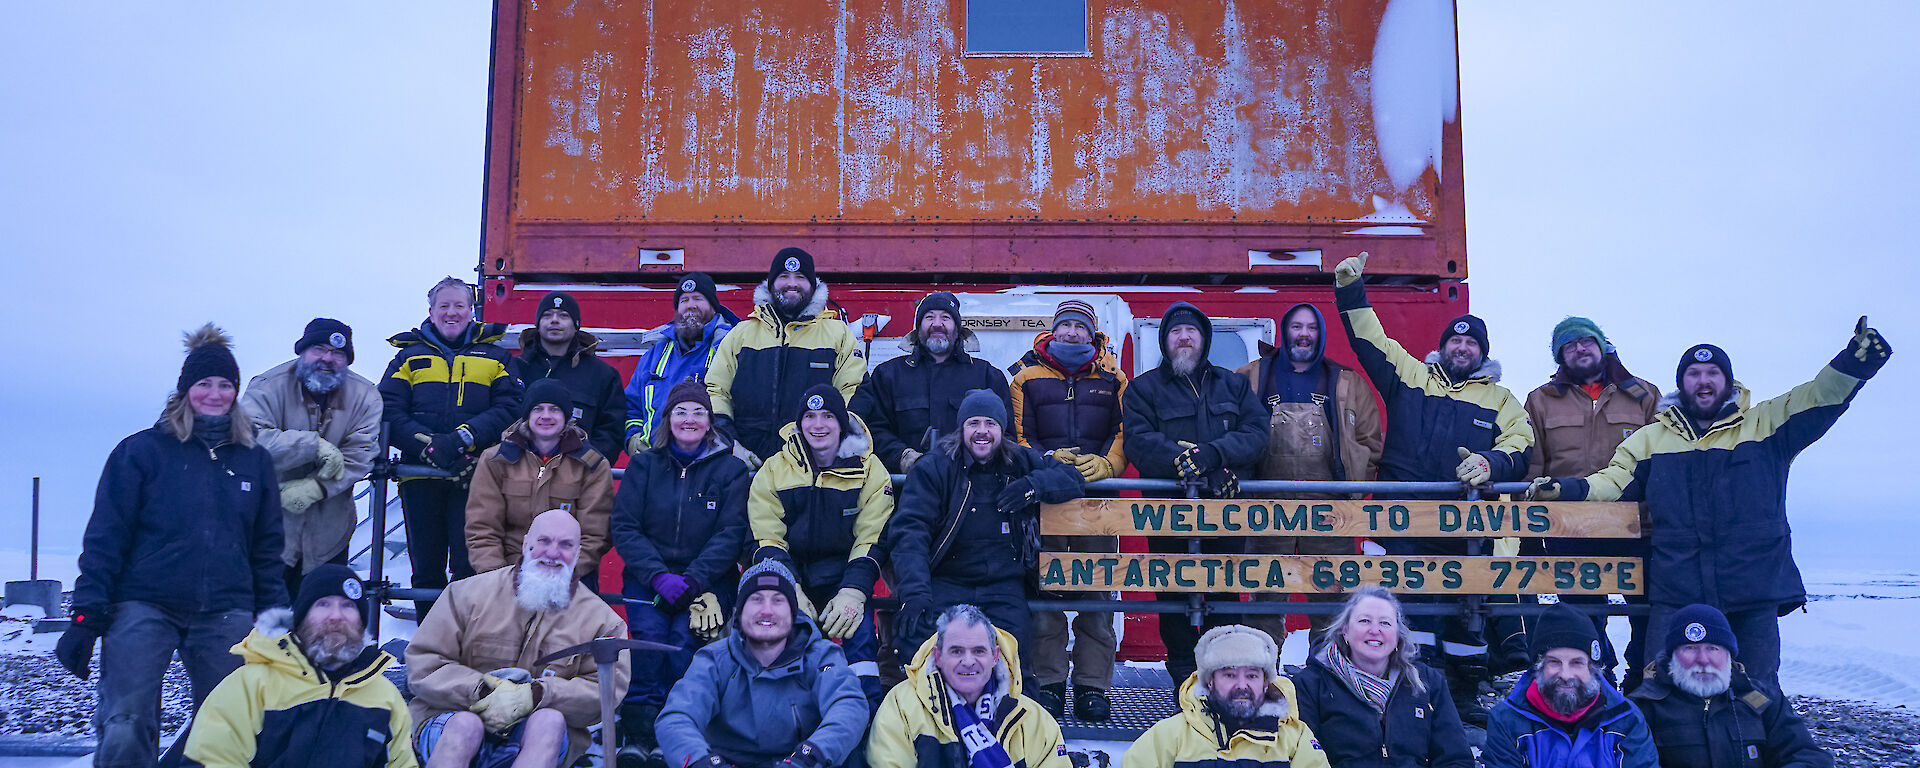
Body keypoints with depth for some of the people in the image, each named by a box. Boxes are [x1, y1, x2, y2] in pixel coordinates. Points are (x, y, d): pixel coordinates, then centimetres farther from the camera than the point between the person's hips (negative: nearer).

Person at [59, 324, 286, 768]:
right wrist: (87, 615, -6)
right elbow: (105, 537, 1)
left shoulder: (255, 460, 11)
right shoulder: (143, 451, 3)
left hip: (226, 616, 3)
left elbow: (267, 549, 15)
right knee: (125, 732, -12)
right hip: (144, 608, -3)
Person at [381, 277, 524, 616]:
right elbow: (389, 412, 3)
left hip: (475, 475, -1)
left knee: (470, 569, -7)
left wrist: (462, 439, -16)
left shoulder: (495, 358, 14)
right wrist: (430, 446, -14)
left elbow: (509, 408, 0)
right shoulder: (410, 356, 16)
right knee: (426, 570, 7)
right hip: (420, 475, 2)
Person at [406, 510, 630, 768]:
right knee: (466, 725, -34)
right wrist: (484, 691, -16)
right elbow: (422, 665, 1)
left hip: (540, 738, 0)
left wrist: (535, 695, -21)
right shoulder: (470, 593, 6)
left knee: (550, 720, -33)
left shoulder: (600, 620, 7)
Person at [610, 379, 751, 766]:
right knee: (650, 631, -27)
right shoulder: (644, 465, 8)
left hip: (707, 578, -1)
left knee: (685, 635, -27)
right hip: (648, 573, 1)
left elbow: (730, 534, -3)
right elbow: (624, 527, 0)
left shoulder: (730, 469, 4)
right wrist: (660, 577, -15)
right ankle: (639, 729, -20)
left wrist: (692, 580, -18)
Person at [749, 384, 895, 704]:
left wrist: (853, 593, -20)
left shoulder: (869, 471, 0)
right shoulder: (773, 471, 3)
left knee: (859, 625, -25)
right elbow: (767, 541, -3)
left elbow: (871, 541, -5)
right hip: (788, 574, 1)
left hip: (841, 575, -1)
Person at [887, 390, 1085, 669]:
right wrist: (915, 592, -26)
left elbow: (1074, 479, 10)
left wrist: (1034, 484, -13)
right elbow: (909, 530, -10)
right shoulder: (934, 469, 0)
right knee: (916, 642, -25)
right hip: (946, 581, -2)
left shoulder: (1022, 462, 11)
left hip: (1004, 585, 2)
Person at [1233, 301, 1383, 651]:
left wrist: (1354, 488, 3)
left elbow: (1370, 441, 12)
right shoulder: (1252, 378, 9)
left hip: (1328, 507, 1)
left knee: (1330, 595, 3)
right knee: (1267, 598, 3)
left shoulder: (1346, 382, 12)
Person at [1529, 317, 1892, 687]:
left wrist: (1856, 361, -15)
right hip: (1674, 595, 1)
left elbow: (1821, 396, 1)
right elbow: (1616, 481, 8)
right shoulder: (1650, 439, 13)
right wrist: (1567, 489, -8)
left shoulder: (1766, 426, 8)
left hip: (1755, 594, -1)